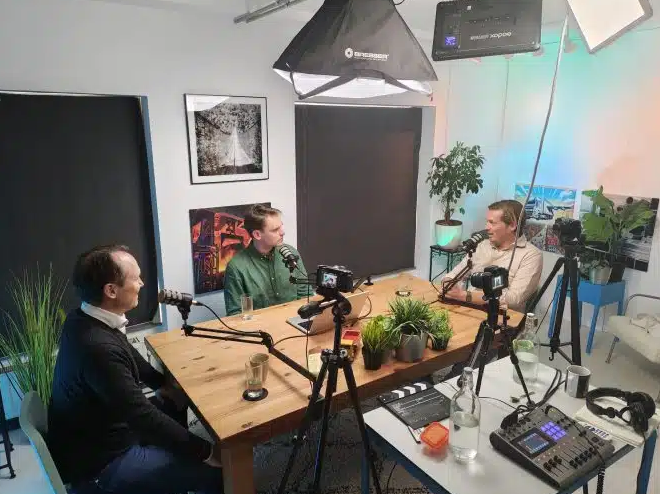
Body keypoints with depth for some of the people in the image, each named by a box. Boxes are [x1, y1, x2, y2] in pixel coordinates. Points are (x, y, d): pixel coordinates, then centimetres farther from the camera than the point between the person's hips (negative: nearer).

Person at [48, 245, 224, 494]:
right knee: (216, 471, -14)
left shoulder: (83, 318, -5)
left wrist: (163, 384, 11)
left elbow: (130, 356, 14)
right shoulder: (98, 348, -35)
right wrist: (207, 452, -23)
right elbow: (144, 417, -31)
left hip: (96, 435, 10)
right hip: (100, 464, -9)